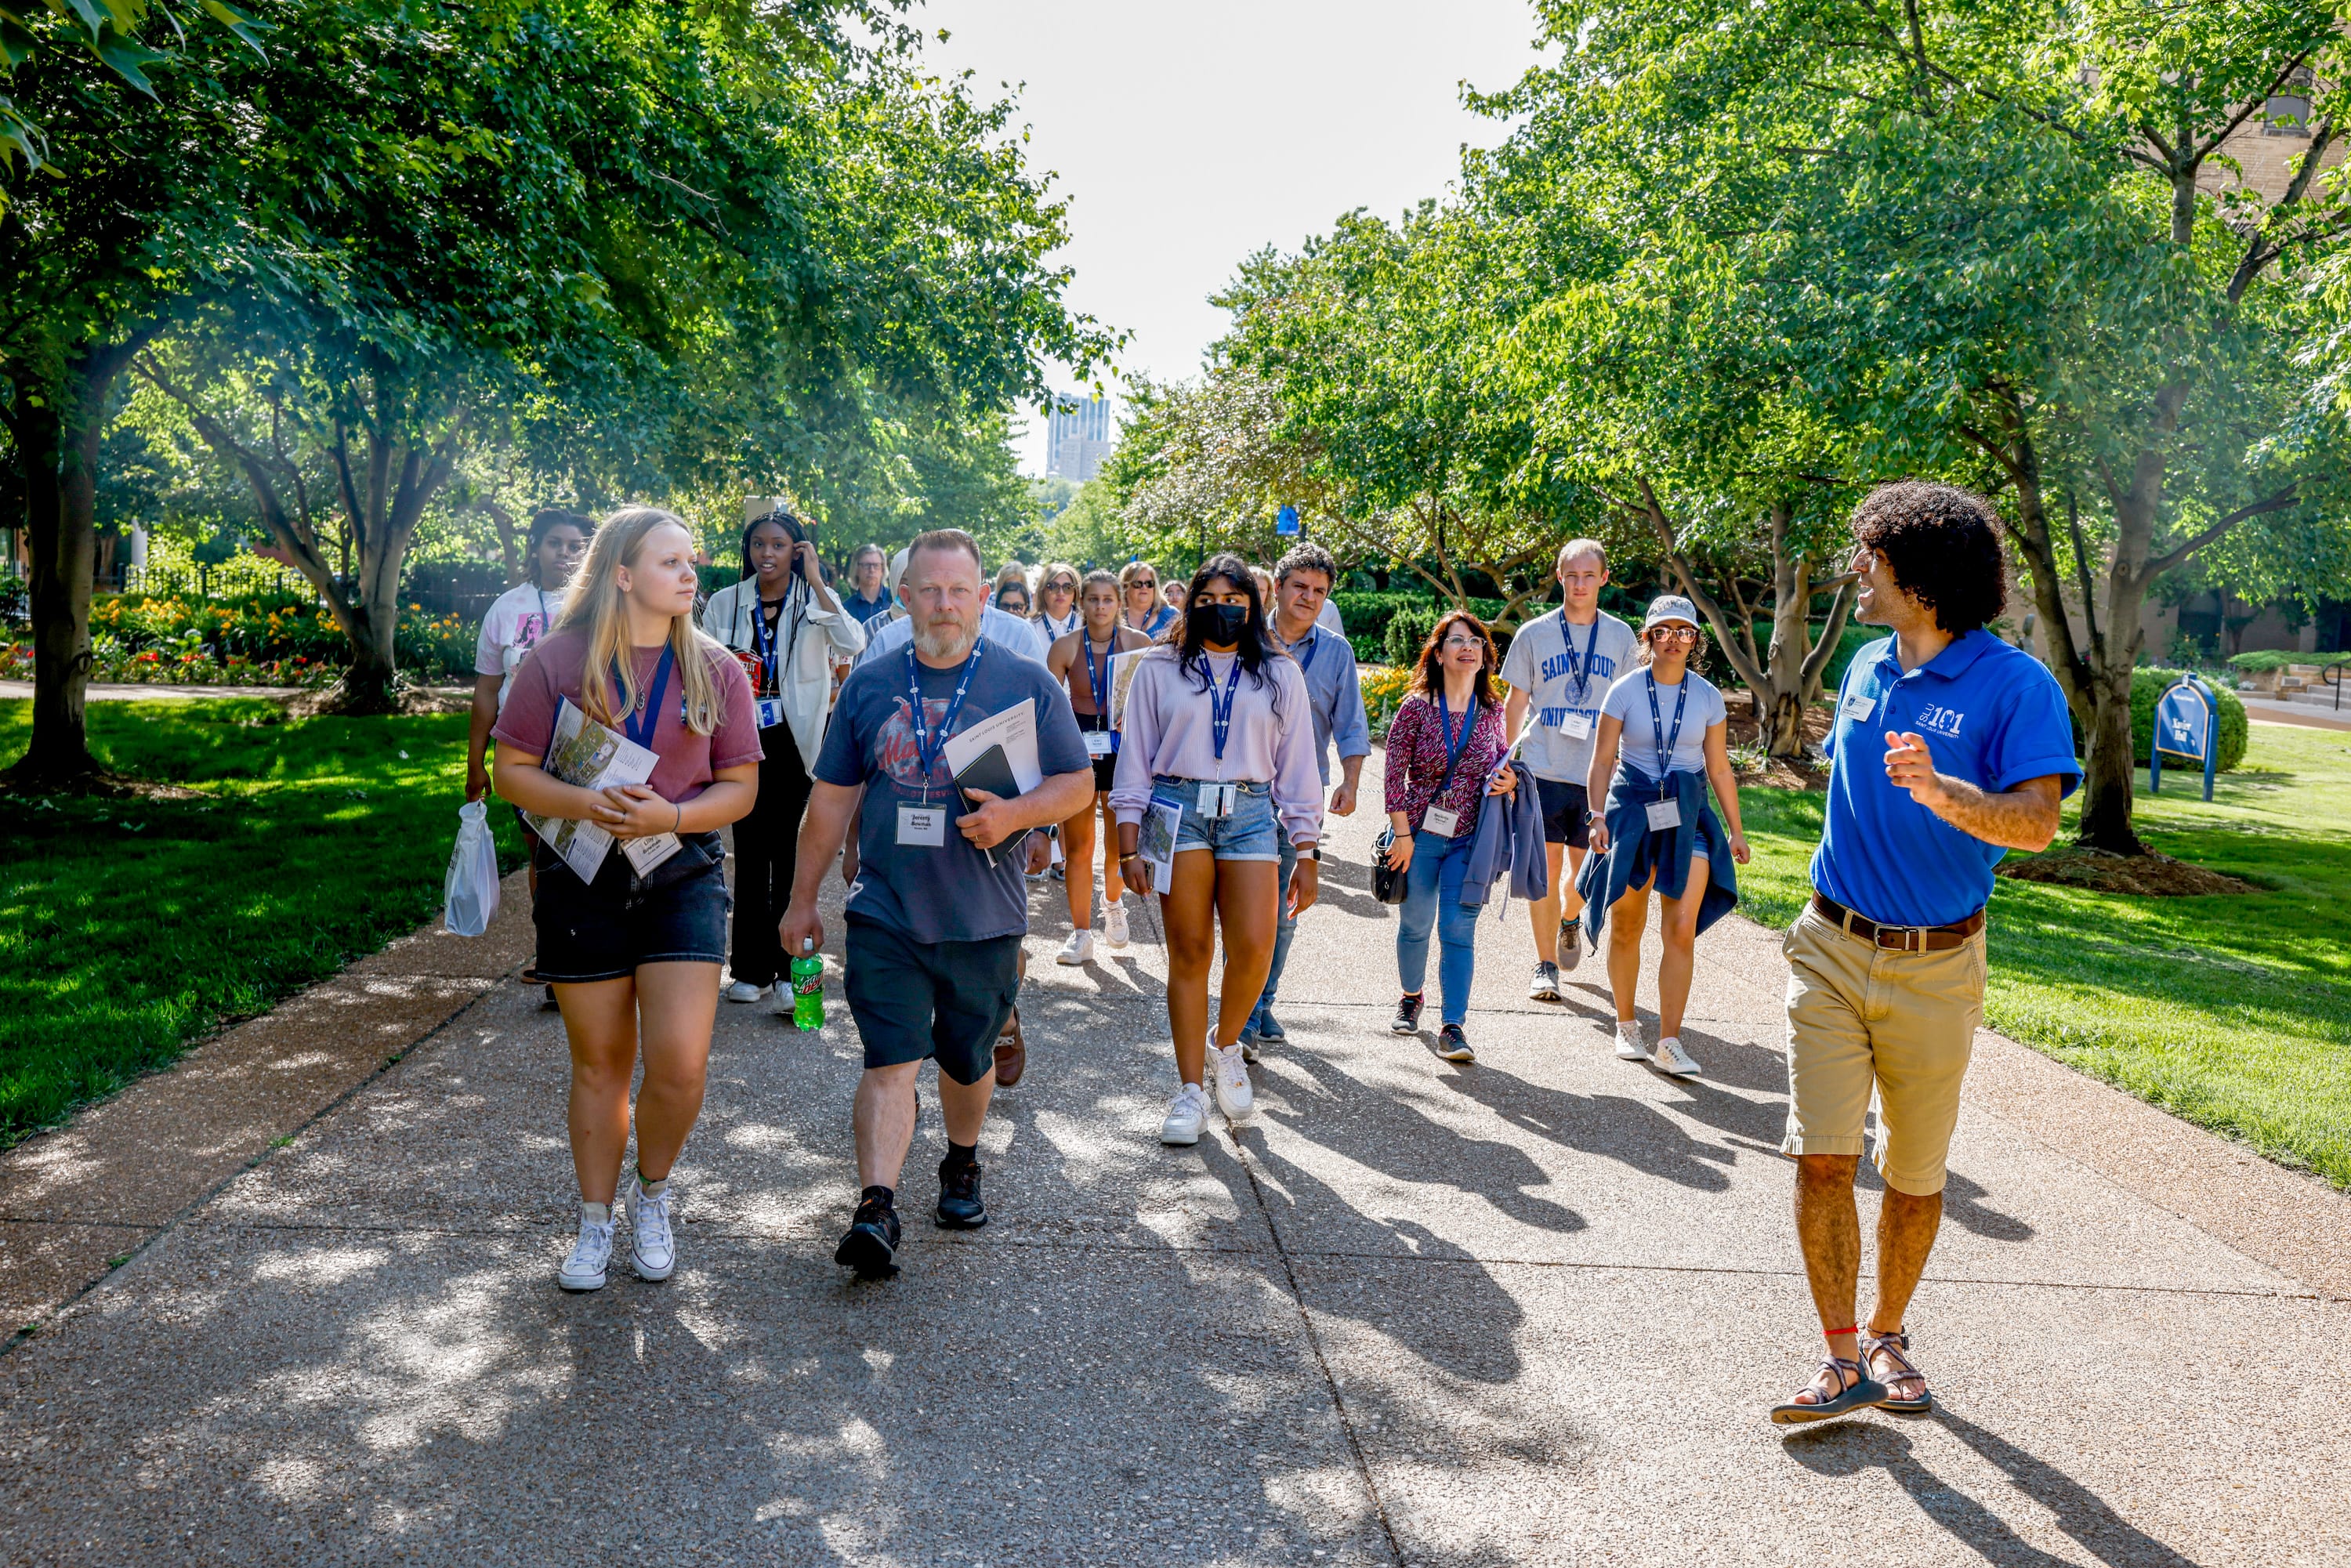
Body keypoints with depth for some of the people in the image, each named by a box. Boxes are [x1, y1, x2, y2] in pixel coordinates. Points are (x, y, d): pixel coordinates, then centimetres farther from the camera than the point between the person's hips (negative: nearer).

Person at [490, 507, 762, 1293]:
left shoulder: (716, 670, 3)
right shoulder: (558, 660, 0)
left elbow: (740, 787, 3)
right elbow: (512, 772, -1)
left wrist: (672, 815, -15)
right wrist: (585, 804, -19)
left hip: (683, 875, 0)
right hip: (581, 878, 0)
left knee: (679, 1062, -10)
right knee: (600, 1062, 10)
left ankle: (653, 1193, 20)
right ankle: (595, 1225, 28)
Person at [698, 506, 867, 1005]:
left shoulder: (815, 600, 0)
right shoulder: (725, 604, 6)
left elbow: (854, 644, -19)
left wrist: (816, 582, -18)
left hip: (796, 739, -2)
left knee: (790, 852, 2)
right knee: (749, 853, 4)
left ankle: (788, 965, 11)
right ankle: (750, 968, 12)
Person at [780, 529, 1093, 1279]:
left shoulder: (1027, 683, 0)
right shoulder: (870, 684, 5)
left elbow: (1078, 783, 1)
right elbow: (832, 797, 10)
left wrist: (1014, 814, -19)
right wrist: (802, 899, 11)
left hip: (983, 917, 0)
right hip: (885, 914, 0)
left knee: (967, 1058, 15)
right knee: (890, 1059, -9)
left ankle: (962, 1164, 40)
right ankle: (876, 1209, -10)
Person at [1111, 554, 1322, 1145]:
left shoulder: (1280, 675, 13)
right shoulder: (1159, 670, 10)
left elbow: (1297, 765, 13)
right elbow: (1134, 758, 8)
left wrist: (1307, 855, 7)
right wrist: (1129, 847, 1)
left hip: (1250, 813, 1)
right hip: (1178, 809, -1)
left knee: (1253, 947, -13)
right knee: (1188, 954, -1)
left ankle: (1227, 1046, 16)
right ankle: (1191, 1091, 9)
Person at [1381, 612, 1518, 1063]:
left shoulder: (1491, 710, 1)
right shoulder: (1416, 707, -7)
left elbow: (1502, 760, 16)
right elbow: (1394, 773, -7)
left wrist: (1508, 780, -7)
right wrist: (1402, 833, -11)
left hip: (1469, 837, 1)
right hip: (1419, 833, -1)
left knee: (1458, 930, -4)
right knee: (1415, 925, 12)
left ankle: (1452, 1027, -1)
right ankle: (1410, 998, 37)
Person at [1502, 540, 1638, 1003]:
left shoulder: (1620, 636, 7)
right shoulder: (1534, 634, 3)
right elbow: (1517, 701, 8)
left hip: (1597, 773, 1)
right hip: (1542, 769, -1)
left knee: (1588, 869, 3)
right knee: (1545, 865, -1)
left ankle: (1569, 921, 37)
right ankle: (1545, 965, 10)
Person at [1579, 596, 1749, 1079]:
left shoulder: (1707, 696, 4)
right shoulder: (1626, 690, -1)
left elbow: (1719, 769, 11)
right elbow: (1602, 760, -1)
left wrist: (1735, 830, 12)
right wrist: (1598, 816, -13)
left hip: (1688, 814, 1)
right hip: (1631, 809, -1)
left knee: (1682, 929, -11)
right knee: (1627, 928, 6)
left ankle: (1669, 1044, -7)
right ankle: (1626, 1028, 24)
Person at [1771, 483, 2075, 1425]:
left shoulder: (2014, 684, -11)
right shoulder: (1867, 669, 7)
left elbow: (2035, 822, -22)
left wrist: (1940, 793, -41)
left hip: (1936, 967, -3)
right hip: (1832, 953, 4)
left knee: (1915, 1176, 11)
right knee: (1821, 1158, -5)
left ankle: (1886, 1337, 31)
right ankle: (1843, 1360, 5)